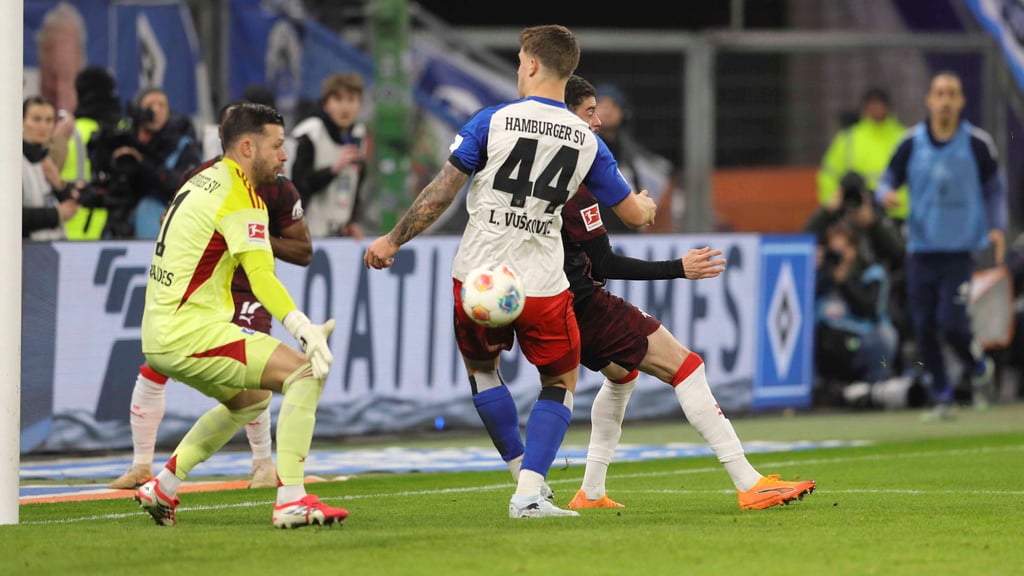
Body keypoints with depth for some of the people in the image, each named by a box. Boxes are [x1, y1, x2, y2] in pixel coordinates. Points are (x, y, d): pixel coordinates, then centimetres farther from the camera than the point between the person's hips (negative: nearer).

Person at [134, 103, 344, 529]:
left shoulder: (205, 181, 16)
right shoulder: (240, 195, -12)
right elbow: (261, 277, -24)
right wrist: (305, 329, -34)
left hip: (160, 333, 10)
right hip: (188, 332, -10)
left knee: (251, 399, 29)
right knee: (306, 371, -14)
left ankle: (162, 488, 26)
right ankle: (291, 501, -21)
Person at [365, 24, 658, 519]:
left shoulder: (493, 121, -4)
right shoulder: (586, 141, 3)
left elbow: (441, 191, -4)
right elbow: (635, 214, 10)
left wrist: (392, 241, 7)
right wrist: (647, 204, 36)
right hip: (542, 287, 0)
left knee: (478, 365, 26)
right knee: (561, 383, 15)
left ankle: (521, 467, 24)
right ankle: (528, 493, 0)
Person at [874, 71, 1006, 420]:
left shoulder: (977, 143, -2)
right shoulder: (912, 143, 1)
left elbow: (994, 188, 9)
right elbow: (888, 181, 8)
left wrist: (997, 227, -4)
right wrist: (886, 194, -15)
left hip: (960, 249, -2)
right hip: (921, 249, 2)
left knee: (951, 323, -14)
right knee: (924, 327, 0)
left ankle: (979, 366, 17)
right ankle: (942, 397, 15)